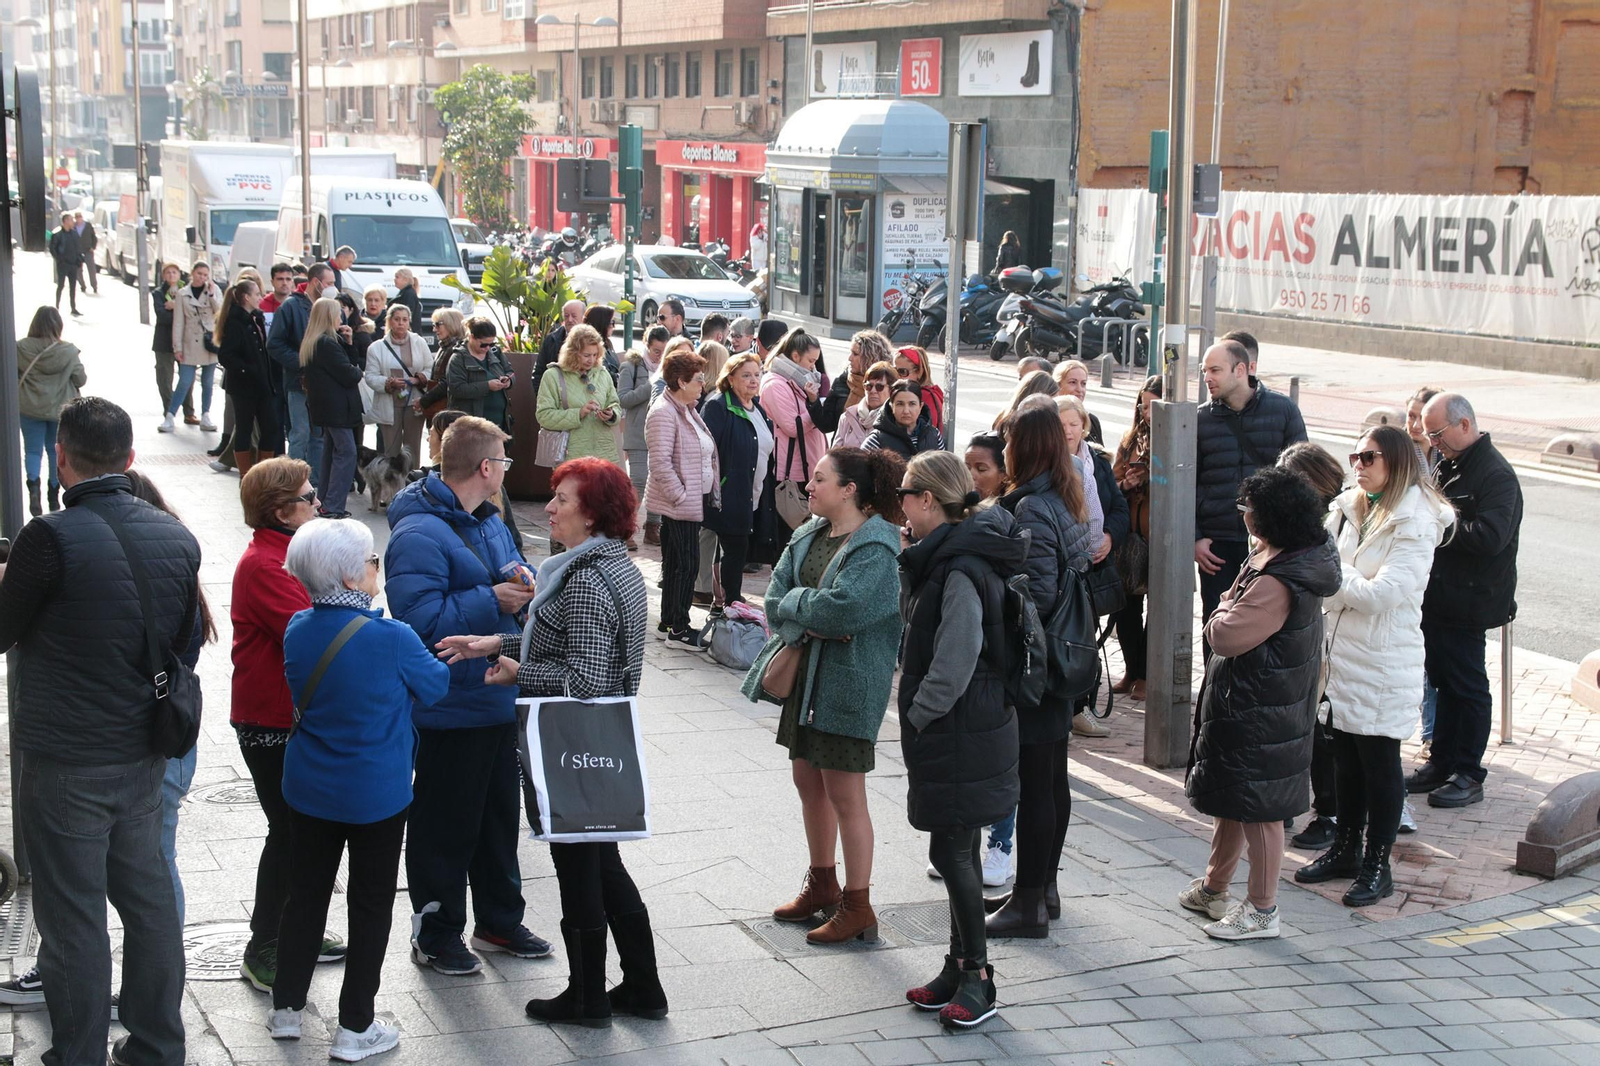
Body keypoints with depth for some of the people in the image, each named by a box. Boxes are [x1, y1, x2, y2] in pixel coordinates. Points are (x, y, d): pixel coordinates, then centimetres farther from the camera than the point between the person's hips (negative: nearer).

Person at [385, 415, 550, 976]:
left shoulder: (489, 522, 9)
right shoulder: (419, 536, -21)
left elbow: (512, 578, 24)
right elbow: (421, 619, -29)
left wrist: (525, 589, 1)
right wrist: (491, 600, -25)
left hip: (497, 699, 9)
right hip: (449, 712, -9)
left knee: (499, 814, 20)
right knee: (446, 825, 4)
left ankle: (500, 920, 35)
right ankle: (435, 935, 19)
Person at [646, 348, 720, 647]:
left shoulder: (688, 410, 15)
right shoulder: (664, 413, -16)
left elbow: (705, 454, 23)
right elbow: (660, 462, -22)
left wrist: (711, 493, 15)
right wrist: (681, 496, -20)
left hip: (694, 499, 10)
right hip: (679, 504, -10)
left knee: (676, 563, 13)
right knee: (686, 564, -7)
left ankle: (670, 623, 20)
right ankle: (678, 630, -1)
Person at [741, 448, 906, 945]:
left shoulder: (876, 549, -17)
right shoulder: (807, 536, 8)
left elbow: (841, 608, -28)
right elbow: (775, 600, 2)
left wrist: (794, 603, -12)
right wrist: (811, 622, -16)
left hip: (849, 682, -8)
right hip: (805, 674, 8)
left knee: (845, 795, -2)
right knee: (808, 780, 18)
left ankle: (858, 907, 9)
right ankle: (822, 885, 35)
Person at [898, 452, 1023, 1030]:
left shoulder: (960, 570, -22)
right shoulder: (946, 557, 9)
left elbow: (955, 663, -25)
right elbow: (922, 630, 17)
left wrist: (918, 716, -13)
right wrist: (911, 563, 7)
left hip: (962, 734, -10)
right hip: (955, 730, 10)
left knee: (952, 851, -3)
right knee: (956, 851, 15)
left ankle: (976, 977, 7)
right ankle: (962, 966, 25)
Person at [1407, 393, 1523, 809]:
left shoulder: (1496, 474, -16)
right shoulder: (1448, 466, 12)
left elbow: (1490, 537, -27)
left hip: (1467, 601, -8)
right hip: (1438, 596, 8)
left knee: (1466, 686, 0)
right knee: (1444, 680, 15)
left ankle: (1468, 775, 9)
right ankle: (1441, 764, 24)